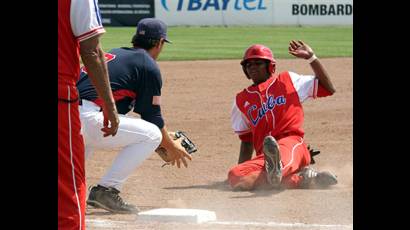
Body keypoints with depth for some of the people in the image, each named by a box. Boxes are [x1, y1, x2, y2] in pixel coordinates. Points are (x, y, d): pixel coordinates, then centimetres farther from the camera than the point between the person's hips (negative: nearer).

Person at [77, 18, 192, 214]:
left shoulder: (113, 54, 28)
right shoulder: (149, 67, 4)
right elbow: (152, 117, 5)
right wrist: (171, 147, 23)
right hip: (85, 120, -8)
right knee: (152, 135, 1)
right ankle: (106, 190, -6)